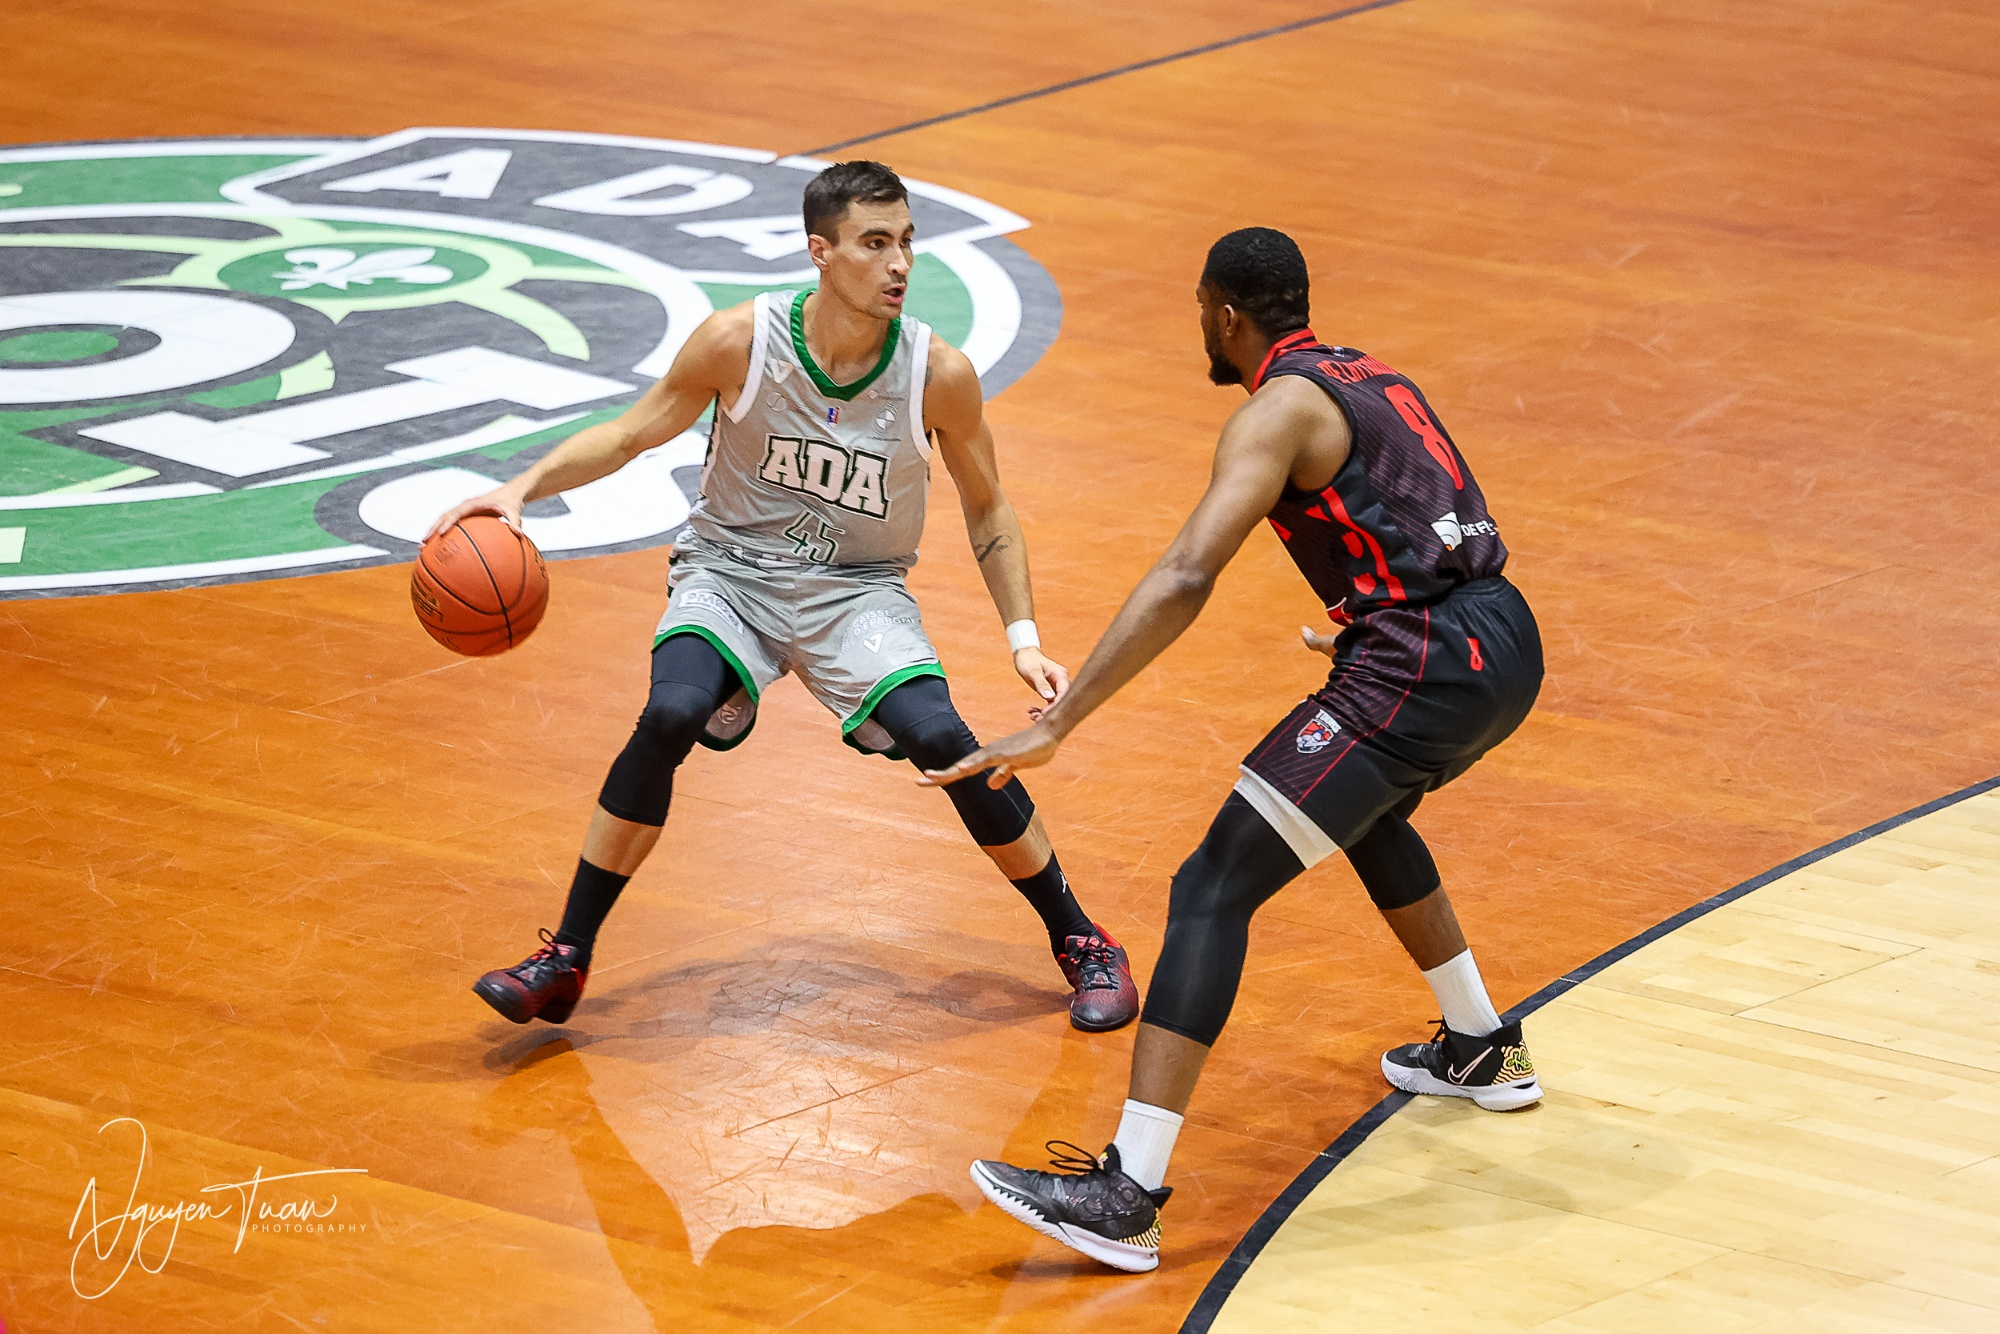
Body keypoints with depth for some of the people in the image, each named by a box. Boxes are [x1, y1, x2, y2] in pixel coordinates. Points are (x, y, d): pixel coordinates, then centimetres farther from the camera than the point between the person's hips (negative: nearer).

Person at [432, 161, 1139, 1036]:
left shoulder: (939, 374, -15)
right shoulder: (741, 341, -18)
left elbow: (986, 511, 1)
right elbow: (629, 435, -4)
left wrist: (1022, 639, -7)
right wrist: (523, 488, -18)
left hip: (859, 591, 0)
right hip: (730, 571, 0)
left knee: (941, 739, -23)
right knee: (670, 716, -29)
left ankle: (1082, 945, 0)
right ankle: (564, 962, -15)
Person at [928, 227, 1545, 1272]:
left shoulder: (1280, 410, -5)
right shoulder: (1375, 381, 22)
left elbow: (1185, 579, -18)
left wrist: (1055, 725, -21)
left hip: (1423, 667, -9)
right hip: (1507, 643, 9)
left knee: (1213, 890, -10)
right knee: (1366, 815, 38)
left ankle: (1127, 1197, -19)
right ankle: (1483, 1051, 51)